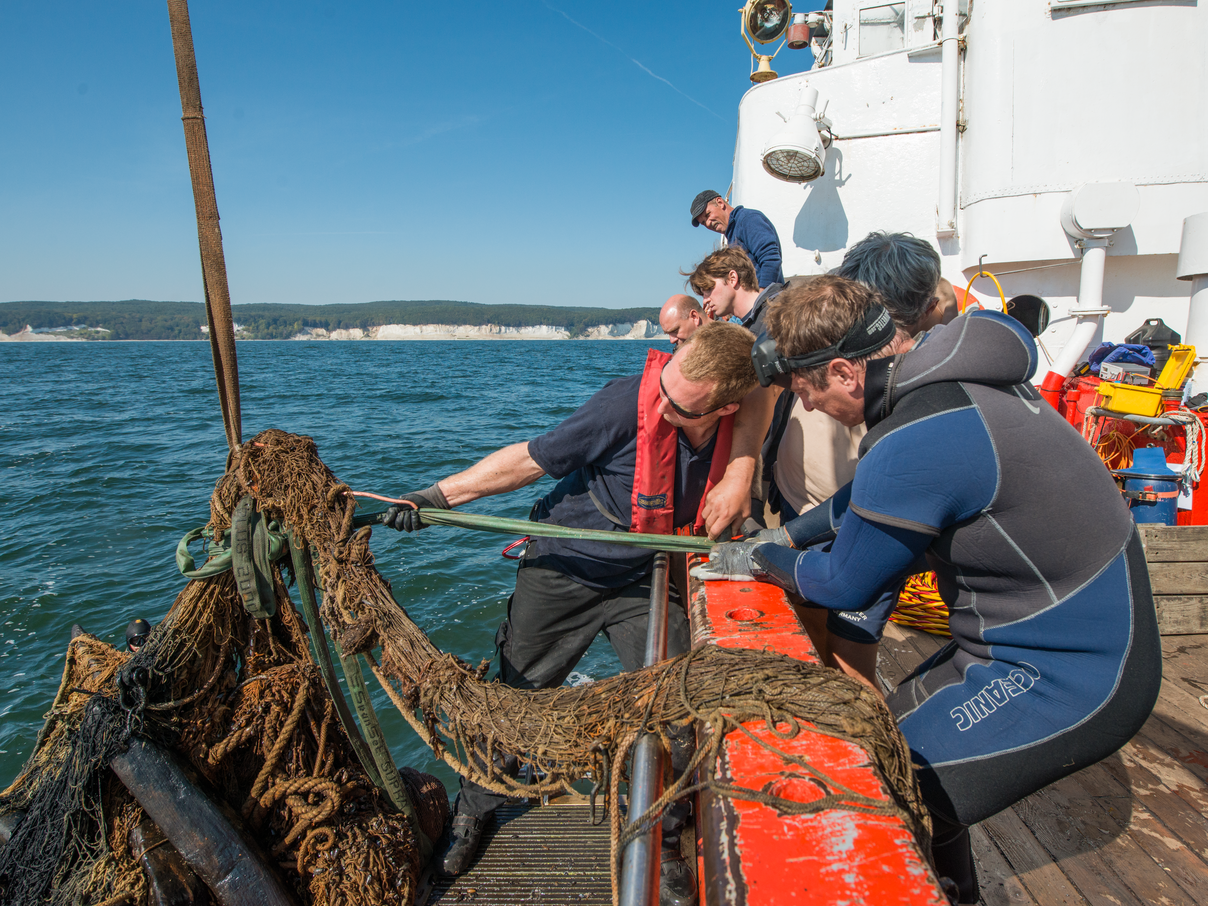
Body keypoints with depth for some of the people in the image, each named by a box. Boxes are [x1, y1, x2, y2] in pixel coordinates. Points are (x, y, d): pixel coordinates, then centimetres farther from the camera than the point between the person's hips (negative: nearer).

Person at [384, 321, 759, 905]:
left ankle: (660, 840, 24)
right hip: (564, 568, -2)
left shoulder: (736, 423, -17)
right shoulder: (629, 403, -31)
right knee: (515, 695, 11)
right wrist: (438, 495, -22)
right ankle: (472, 811, 39)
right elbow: (530, 459, -21)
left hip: (641, 581, 3)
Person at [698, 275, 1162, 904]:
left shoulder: (915, 444, -30)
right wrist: (786, 537, 18)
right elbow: (879, 491, 18)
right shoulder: (956, 374, 1)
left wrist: (758, 560, 4)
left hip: (1065, 678, -10)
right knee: (893, 734, 19)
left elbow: (844, 586, -13)